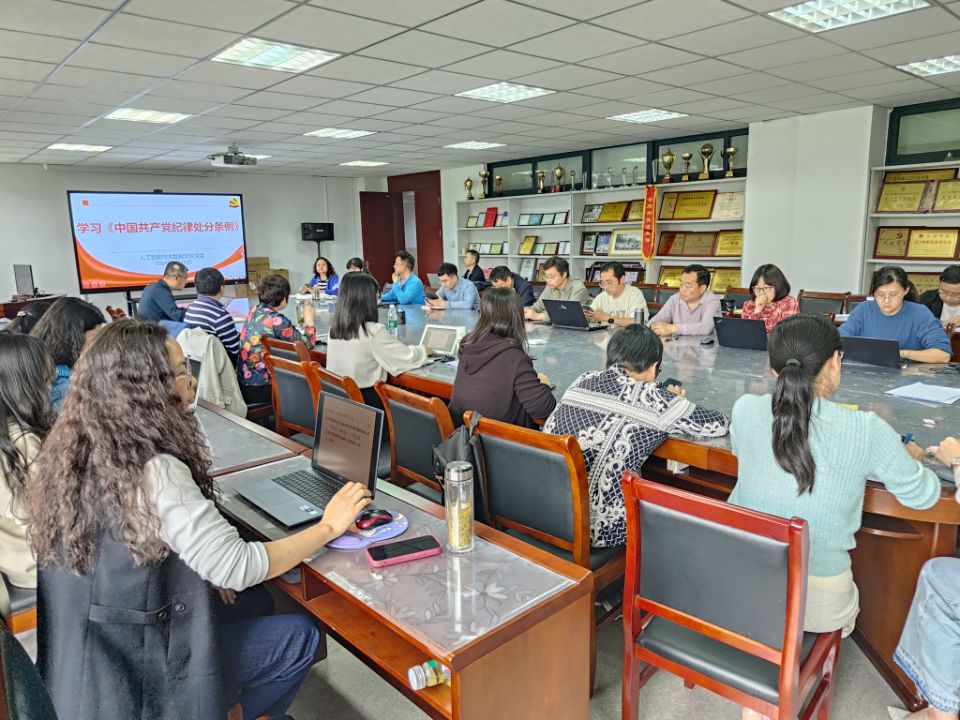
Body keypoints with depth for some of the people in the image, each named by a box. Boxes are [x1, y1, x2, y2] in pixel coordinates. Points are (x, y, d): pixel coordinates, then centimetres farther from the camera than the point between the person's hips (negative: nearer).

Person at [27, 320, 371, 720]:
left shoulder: (74, 450, -5)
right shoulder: (155, 473, -31)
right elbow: (237, 567, -29)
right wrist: (328, 528, -17)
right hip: (136, 674, -8)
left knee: (255, 604, 21)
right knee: (300, 636, 6)